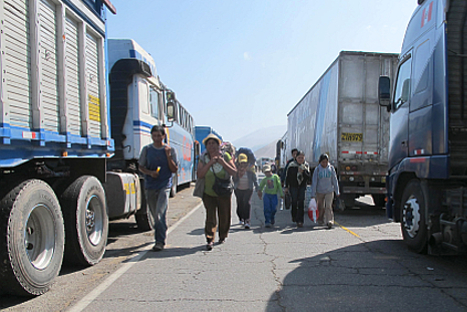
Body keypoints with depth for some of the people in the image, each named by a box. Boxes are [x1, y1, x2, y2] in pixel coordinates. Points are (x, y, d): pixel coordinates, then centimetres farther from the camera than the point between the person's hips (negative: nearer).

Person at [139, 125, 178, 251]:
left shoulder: (170, 150, 2)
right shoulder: (146, 149, 6)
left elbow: (174, 169, 0)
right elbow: (141, 167, 10)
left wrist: (168, 155, -12)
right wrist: (150, 172, -9)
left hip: (164, 185, -3)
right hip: (150, 186, 3)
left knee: (160, 214, -14)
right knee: (155, 215, 12)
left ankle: (160, 241, -9)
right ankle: (160, 238, 30)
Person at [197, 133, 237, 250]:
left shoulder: (225, 156, -4)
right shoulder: (203, 158, -2)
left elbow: (234, 172, -9)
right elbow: (200, 175, -12)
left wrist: (223, 162, -19)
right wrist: (210, 163, -21)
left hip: (224, 193, 1)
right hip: (208, 193, 0)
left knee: (224, 216, 10)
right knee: (210, 216, -12)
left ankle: (222, 236, 32)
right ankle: (210, 240, -8)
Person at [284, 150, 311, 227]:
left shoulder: (306, 165, 2)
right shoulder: (291, 165, -6)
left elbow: (309, 176, -1)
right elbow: (287, 177, 0)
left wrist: (303, 172, -19)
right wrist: (286, 187, -1)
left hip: (302, 186, 2)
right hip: (293, 186, -1)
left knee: (301, 204, -5)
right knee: (294, 202, 3)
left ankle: (299, 220, -2)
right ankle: (294, 217, 29)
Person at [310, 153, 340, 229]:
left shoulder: (331, 168, -3)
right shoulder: (317, 169, -7)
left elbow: (335, 180, 4)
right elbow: (314, 182, -6)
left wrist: (337, 191, 4)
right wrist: (313, 194, -8)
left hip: (329, 191, 0)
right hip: (320, 191, 0)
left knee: (328, 206, -13)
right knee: (321, 207, 11)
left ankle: (330, 221, -17)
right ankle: (320, 220, 31)